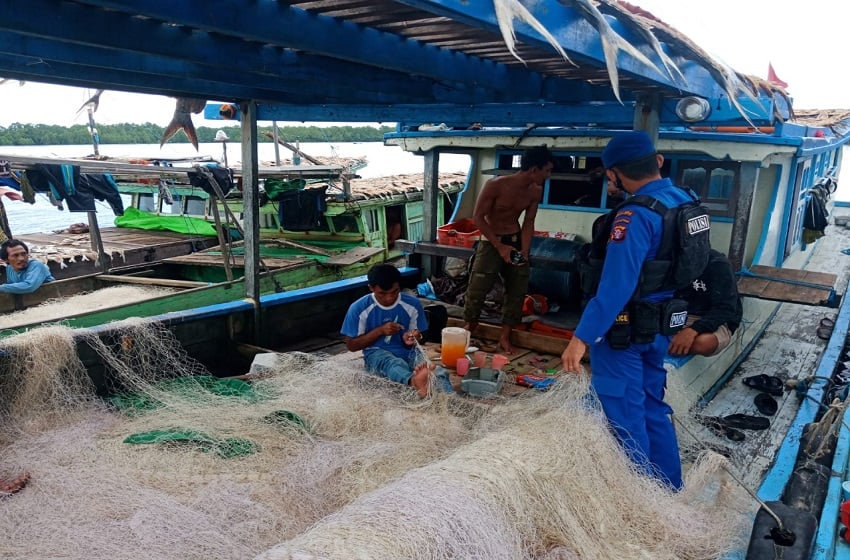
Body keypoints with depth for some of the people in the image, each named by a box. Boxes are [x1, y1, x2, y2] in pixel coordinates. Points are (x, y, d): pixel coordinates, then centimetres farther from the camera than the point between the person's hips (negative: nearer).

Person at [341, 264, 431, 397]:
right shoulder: (359, 308, -8)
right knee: (392, 362, -39)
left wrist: (410, 339, -18)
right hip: (377, 354, -3)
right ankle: (413, 380, -72)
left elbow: (417, 334, 8)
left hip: (407, 353, 3)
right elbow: (351, 345, -2)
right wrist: (379, 331, -15)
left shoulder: (413, 304, -2)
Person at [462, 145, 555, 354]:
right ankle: (470, 324, 19)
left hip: (515, 240, 5)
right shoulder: (495, 185, -24)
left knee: (517, 288, 4)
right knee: (477, 288, -9)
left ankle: (505, 335, 19)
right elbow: (478, 217, -19)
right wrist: (499, 246, -21)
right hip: (491, 241, -5)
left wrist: (524, 251, -11)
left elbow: (528, 222, 2)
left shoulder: (536, 191, -6)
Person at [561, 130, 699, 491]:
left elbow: (615, 286, -30)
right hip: (659, 325, 9)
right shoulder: (685, 201, 3)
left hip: (624, 329, -9)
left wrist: (581, 338, -28)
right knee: (652, 407, 21)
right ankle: (668, 487, 34)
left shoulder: (635, 216, -24)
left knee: (625, 415, 6)